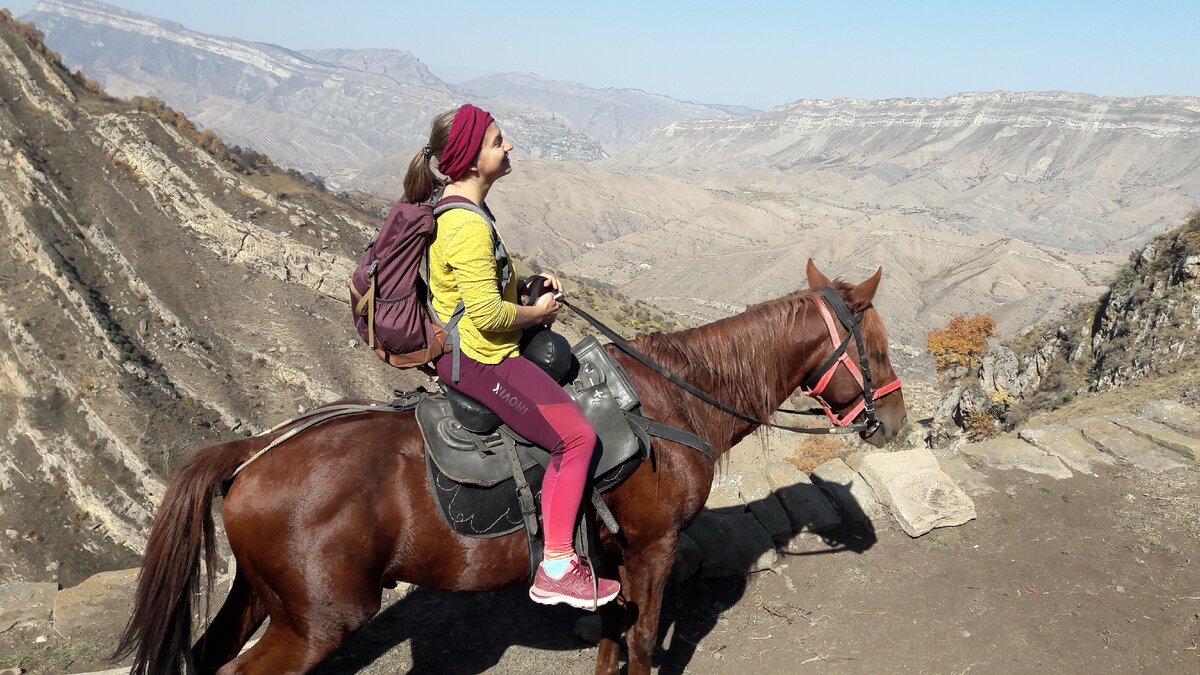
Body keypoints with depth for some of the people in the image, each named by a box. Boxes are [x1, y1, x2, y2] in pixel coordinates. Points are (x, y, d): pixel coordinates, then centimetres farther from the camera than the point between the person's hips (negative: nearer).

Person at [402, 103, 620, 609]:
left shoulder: (454, 207, 10)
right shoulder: (467, 225, -23)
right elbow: (487, 314, -27)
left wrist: (528, 282, 12)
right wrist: (537, 312, -9)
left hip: (464, 351, 11)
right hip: (479, 358, -11)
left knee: (567, 371, 24)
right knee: (575, 435, -12)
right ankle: (555, 569, -7)